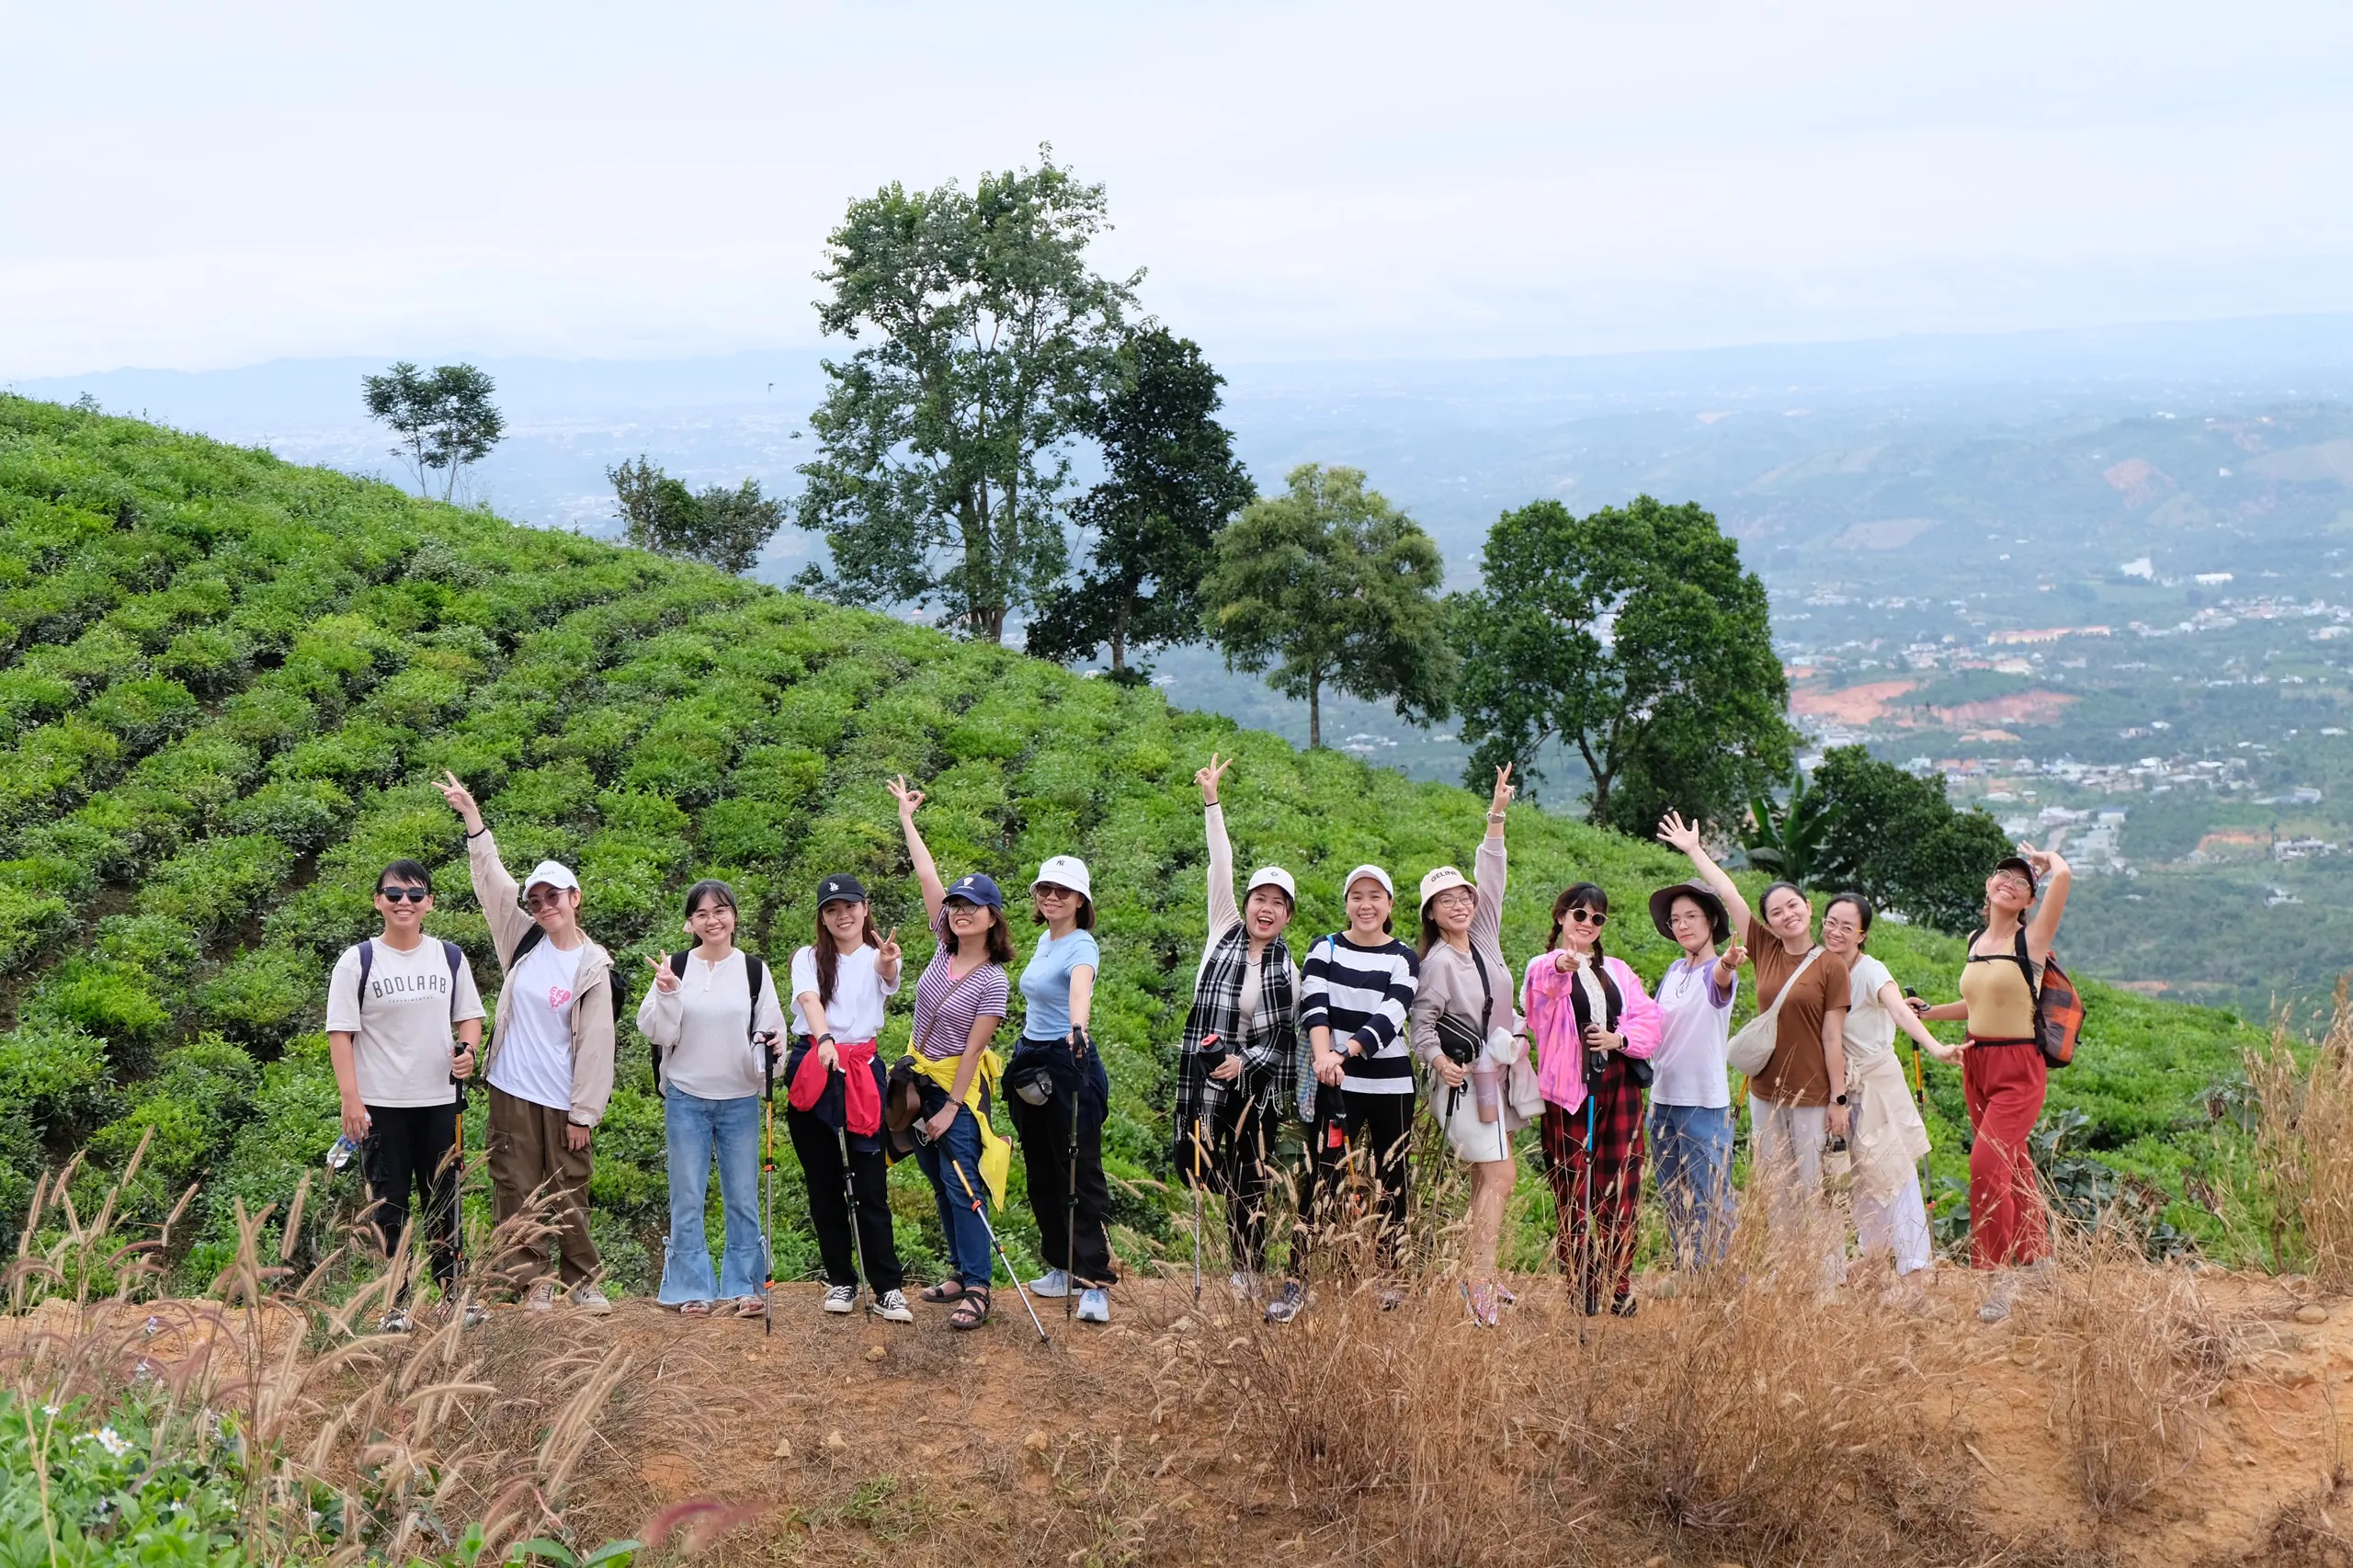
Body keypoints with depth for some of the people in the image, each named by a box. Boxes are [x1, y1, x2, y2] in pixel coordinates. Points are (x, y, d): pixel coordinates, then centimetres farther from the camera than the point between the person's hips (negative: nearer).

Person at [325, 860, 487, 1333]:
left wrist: (467, 1050, -8)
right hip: (381, 1103, -3)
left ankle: (453, 1292, 19)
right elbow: (340, 1033, -5)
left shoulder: (449, 958, 7)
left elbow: (469, 1016, 15)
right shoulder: (357, 962, -3)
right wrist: (351, 1100, -12)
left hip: (439, 1100, 3)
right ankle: (395, 1302, 10)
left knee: (443, 1198, 9)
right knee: (389, 1203, 3)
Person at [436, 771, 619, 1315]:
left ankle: (582, 1280, 19)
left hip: (564, 1099, -3)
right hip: (512, 1091, 3)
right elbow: (491, 878, 2)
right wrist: (470, 815, -5)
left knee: (569, 1193, 5)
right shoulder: (523, 940, 4)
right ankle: (534, 1281, 13)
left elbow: (595, 1045, -7)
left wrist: (584, 1112, -9)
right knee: (516, 1190, 5)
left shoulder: (592, 968, -5)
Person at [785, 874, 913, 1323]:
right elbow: (810, 1001, -14)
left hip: (862, 1070, -1)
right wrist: (824, 1041, -35)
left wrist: (887, 964, -44)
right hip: (812, 1069, 1)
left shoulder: (880, 959, 6)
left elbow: (889, 982, -19)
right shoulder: (809, 958, 6)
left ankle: (888, 1289, -6)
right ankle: (840, 1281, 16)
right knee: (823, 1184, 6)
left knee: (871, 1184, -6)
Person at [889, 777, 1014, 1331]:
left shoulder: (993, 982, -16)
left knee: (963, 1185, -10)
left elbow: (972, 1049, -17)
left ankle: (977, 1289, -8)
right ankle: (961, 1270, 22)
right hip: (917, 1077, 7)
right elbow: (928, 876, 2)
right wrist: (906, 819, 8)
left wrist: (952, 1108, -17)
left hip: (958, 1086, -7)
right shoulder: (944, 948, -2)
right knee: (941, 1182, 13)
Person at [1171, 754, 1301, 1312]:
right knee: (1201, 1166, -3)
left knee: (1251, 1177, 3)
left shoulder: (1287, 968, 2)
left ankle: (1248, 1271, 12)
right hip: (1206, 1071, 1)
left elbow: (1285, 1038, 2)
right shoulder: (1224, 932, 3)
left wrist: (1246, 1061, -15)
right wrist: (1211, 803, -10)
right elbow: (1220, 869, -4)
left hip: (1257, 1079, -1)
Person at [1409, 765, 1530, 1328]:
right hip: (1466, 1077, -7)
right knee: (1498, 1174, -13)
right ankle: (1478, 1280, -12)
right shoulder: (1438, 961, -9)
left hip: (1500, 1073, 7)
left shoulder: (1485, 939, 8)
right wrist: (1439, 1060, -24)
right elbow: (1422, 1021, -7)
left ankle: (1475, 1272, 14)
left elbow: (1491, 880, 7)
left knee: (1487, 1177, 9)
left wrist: (1496, 819, 0)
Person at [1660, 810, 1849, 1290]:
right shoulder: (1765, 952, 5)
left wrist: (1839, 1099, -8)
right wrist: (1694, 850, 15)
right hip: (1765, 1094, 5)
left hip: (1812, 1098, -5)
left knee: (1816, 1193, -3)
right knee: (1776, 1195, 8)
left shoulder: (1830, 967, -7)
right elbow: (1729, 895, 9)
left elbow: (1833, 1039, -8)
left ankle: (1832, 1280, 4)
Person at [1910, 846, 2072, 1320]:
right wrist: (1928, 1012, 20)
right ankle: (2036, 1254, 32)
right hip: (1976, 1063, 7)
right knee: (2011, 1163, 16)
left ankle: (1999, 1276, -8)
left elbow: (2063, 875, -23)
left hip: (2020, 1069, -7)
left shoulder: (2032, 940, -9)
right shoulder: (1975, 940, 11)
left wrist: (2046, 858, -2)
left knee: (1987, 1163, -17)